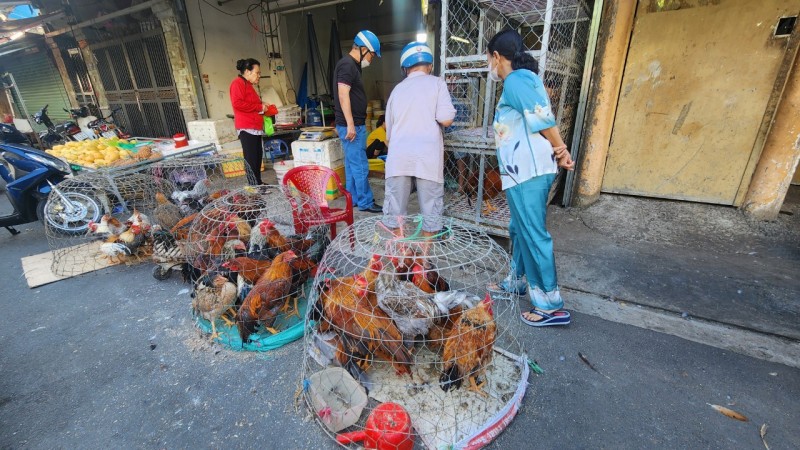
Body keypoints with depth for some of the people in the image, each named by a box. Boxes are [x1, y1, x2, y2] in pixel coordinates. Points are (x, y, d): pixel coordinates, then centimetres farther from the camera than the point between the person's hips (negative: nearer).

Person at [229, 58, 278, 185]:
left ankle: (258, 184, 18)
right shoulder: (238, 83, -7)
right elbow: (237, 103, -20)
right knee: (251, 158, -10)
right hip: (247, 128, -10)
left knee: (257, 156, 11)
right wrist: (259, 107, -14)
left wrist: (263, 107, 13)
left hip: (254, 127, 10)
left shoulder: (247, 85, 23)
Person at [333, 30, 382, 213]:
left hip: (354, 124, 10)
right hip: (351, 125, -10)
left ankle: (353, 198, 22)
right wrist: (350, 125, -26)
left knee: (352, 164, 13)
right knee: (360, 166, -6)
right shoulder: (347, 65, -13)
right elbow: (343, 95, -22)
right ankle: (365, 203, 2)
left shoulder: (352, 65, 19)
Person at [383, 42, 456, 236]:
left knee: (395, 208, 11)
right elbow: (446, 119, -7)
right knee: (430, 210, 7)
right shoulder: (437, 83, 8)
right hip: (427, 156, -3)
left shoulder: (397, 89, 19)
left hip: (398, 156, 3)